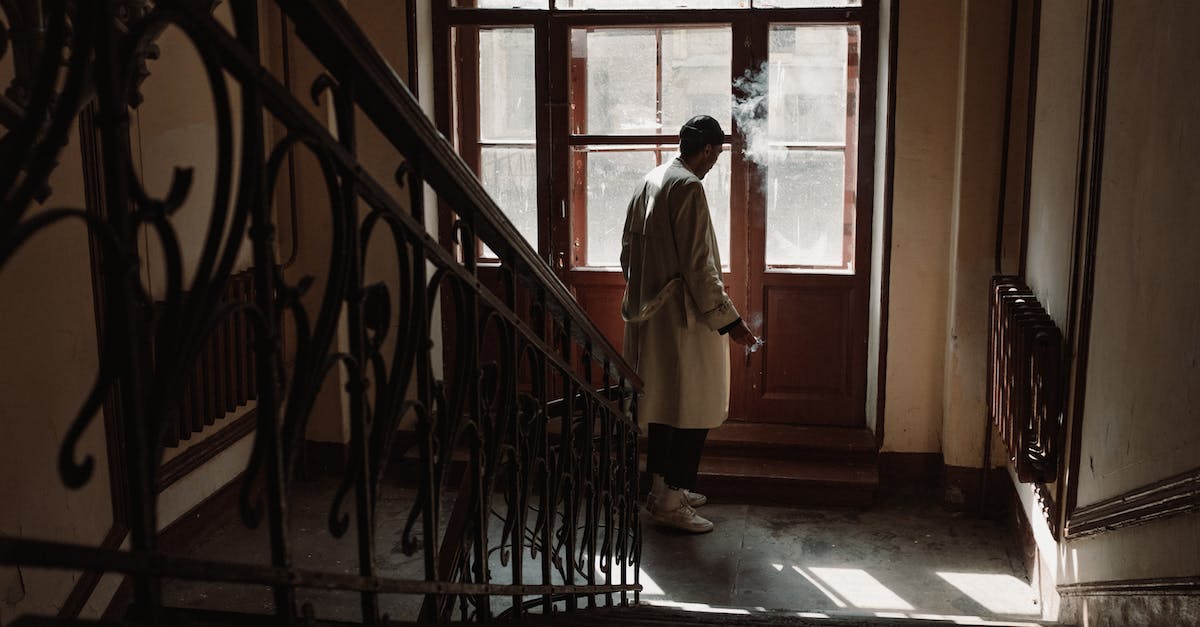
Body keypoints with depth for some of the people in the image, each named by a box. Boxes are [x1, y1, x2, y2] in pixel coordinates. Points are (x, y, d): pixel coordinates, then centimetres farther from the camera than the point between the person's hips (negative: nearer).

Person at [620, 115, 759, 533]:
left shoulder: (650, 182, 10)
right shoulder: (688, 188, -18)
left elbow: (628, 249, 16)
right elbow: (698, 267, -21)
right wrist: (729, 322, -16)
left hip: (648, 314, 9)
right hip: (682, 318, -9)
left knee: (664, 402, 17)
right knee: (692, 408, 0)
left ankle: (662, 488, 28)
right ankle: (670, 503, 5)